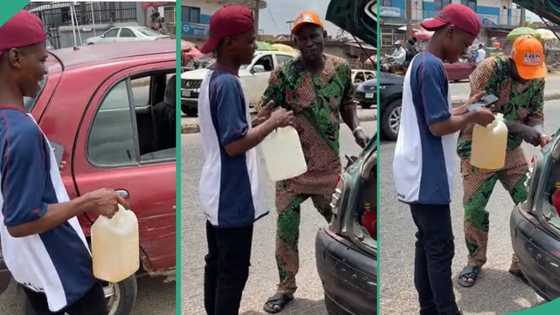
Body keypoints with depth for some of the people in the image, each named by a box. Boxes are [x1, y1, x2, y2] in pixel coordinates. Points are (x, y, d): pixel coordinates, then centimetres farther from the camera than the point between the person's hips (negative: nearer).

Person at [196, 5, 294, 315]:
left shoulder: (211, 80, 10)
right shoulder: (228, 83, -20)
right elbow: (234, 144, -25)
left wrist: (264, 122, 11)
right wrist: (273, 122, -14)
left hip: (217, 195, 10)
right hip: (233, 199, -10)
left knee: (216, 263, 18)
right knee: (233, 272, 2)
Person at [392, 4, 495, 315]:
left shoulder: (418, 62, 15)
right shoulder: (432, 66, -16)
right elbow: (439, 126, -20)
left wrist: (465, 107, 13)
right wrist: (473, 117, -6)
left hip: (418, 173, 10)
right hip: (427, 175, -10)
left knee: (426, 242, 13)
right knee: (440, 247, -4)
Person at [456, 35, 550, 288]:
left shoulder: (537, 80, -2)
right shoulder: (490, 69, -20)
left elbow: (535, 116, 4)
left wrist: (539, 134, -20)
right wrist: (521, 129, -30)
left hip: (511, 150, 5)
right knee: (474, 208, -1)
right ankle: (475, 262, 20)